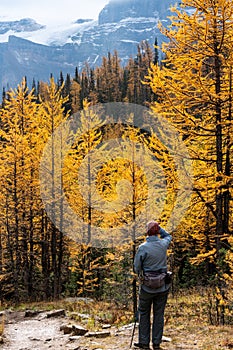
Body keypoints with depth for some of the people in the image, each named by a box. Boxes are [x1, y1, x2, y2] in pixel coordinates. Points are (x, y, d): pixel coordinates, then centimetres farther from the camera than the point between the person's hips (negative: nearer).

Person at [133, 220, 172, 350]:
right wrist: (158, 227, 12)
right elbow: (168, 236, 21)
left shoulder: (143, 248, -15)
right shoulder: (163, 244, -4)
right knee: (159, 314, 11)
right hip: (163, 286, 3)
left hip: (147, 286, -3)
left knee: (144, 313, 12)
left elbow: (137, 267, -8)